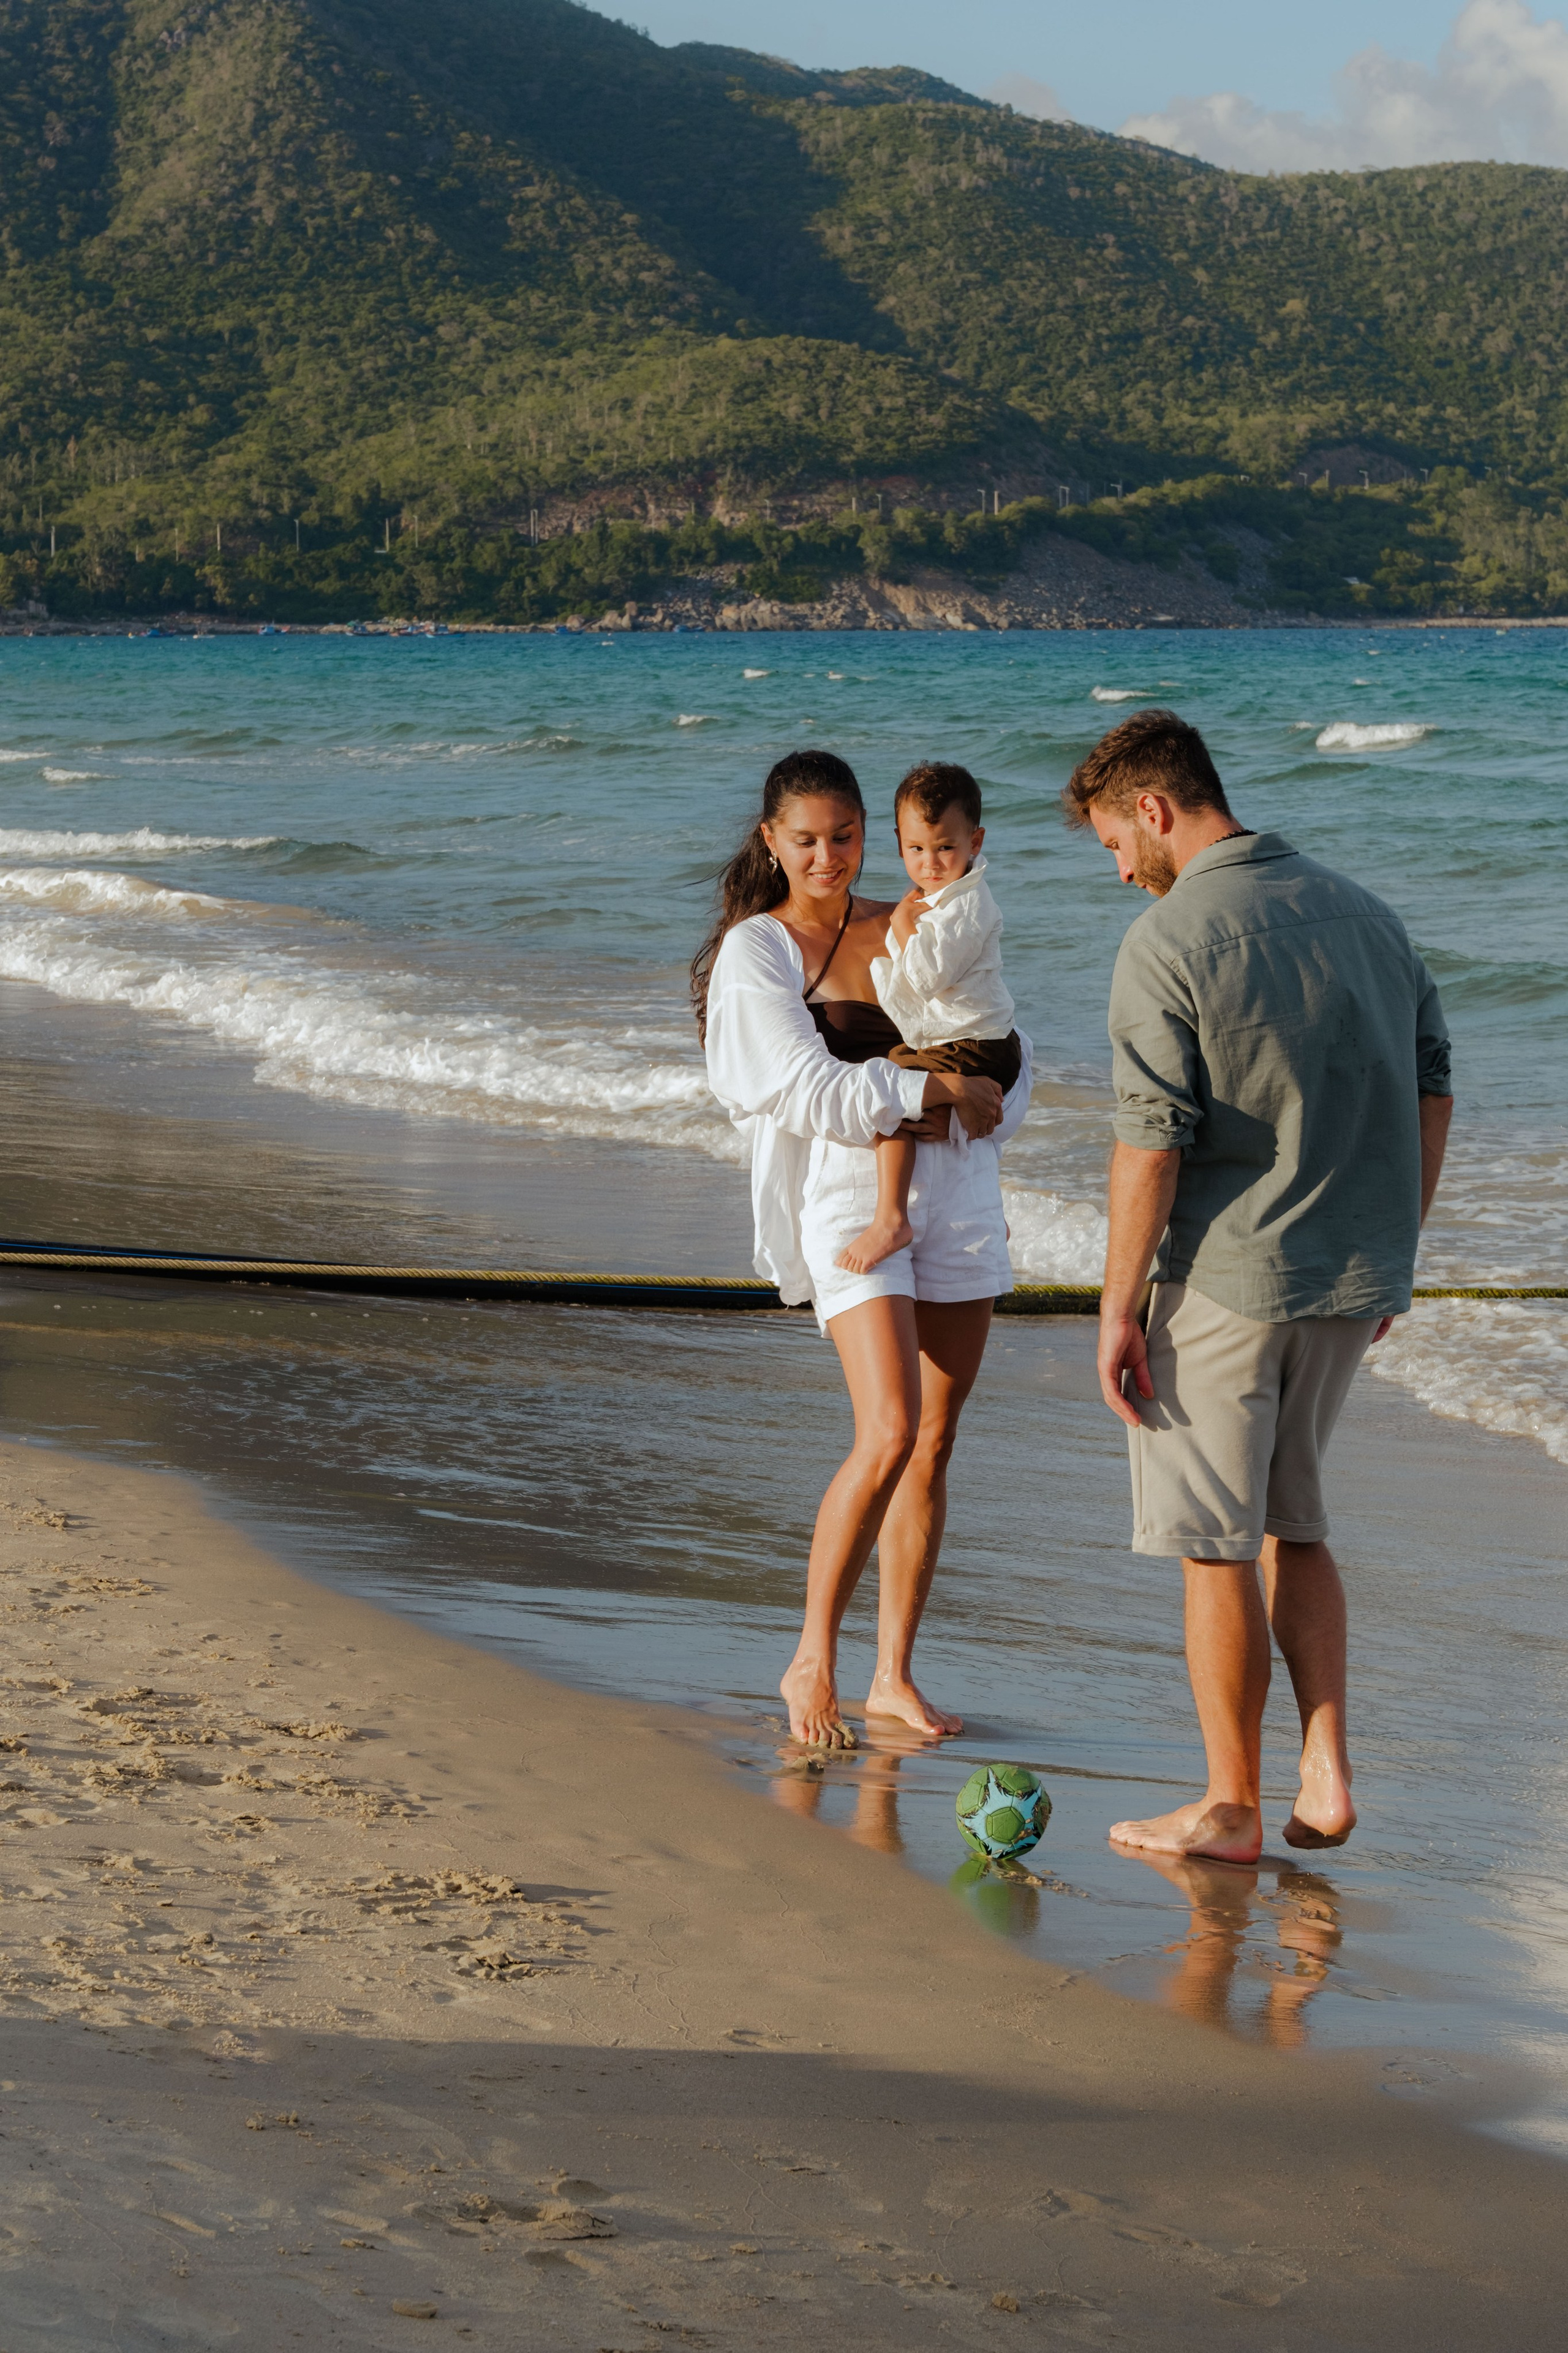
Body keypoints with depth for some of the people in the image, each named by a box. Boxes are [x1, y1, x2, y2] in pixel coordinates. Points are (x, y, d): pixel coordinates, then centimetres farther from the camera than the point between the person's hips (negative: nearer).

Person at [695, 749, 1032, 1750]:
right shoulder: (755, 950, -1)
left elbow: (1006, 1056, 13)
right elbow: (810, 1090, -12)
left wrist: (957, 1111, -8)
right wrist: (941, 1090, -14)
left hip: (956, 1189, 5)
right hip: (847, 1192, -5)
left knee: (936, 1441, 4)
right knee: (890, 1436, -17)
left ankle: (896, 1675, 12)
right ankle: (813, 1663, -4)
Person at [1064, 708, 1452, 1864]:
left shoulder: (1167, 943, -13)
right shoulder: (1365, 913, 8)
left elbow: (1151, 1144, -16)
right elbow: (1432, 1089, 12)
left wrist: (1119, 1307, -9)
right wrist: (1391, 1257, 20)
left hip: (1228, 1283, -7)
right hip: (1352, 1285, 7)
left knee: (1217, 1545, 5)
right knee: (1295, 1524, 20)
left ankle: (1231, 1808, 11)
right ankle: (1328, 1776, 13)